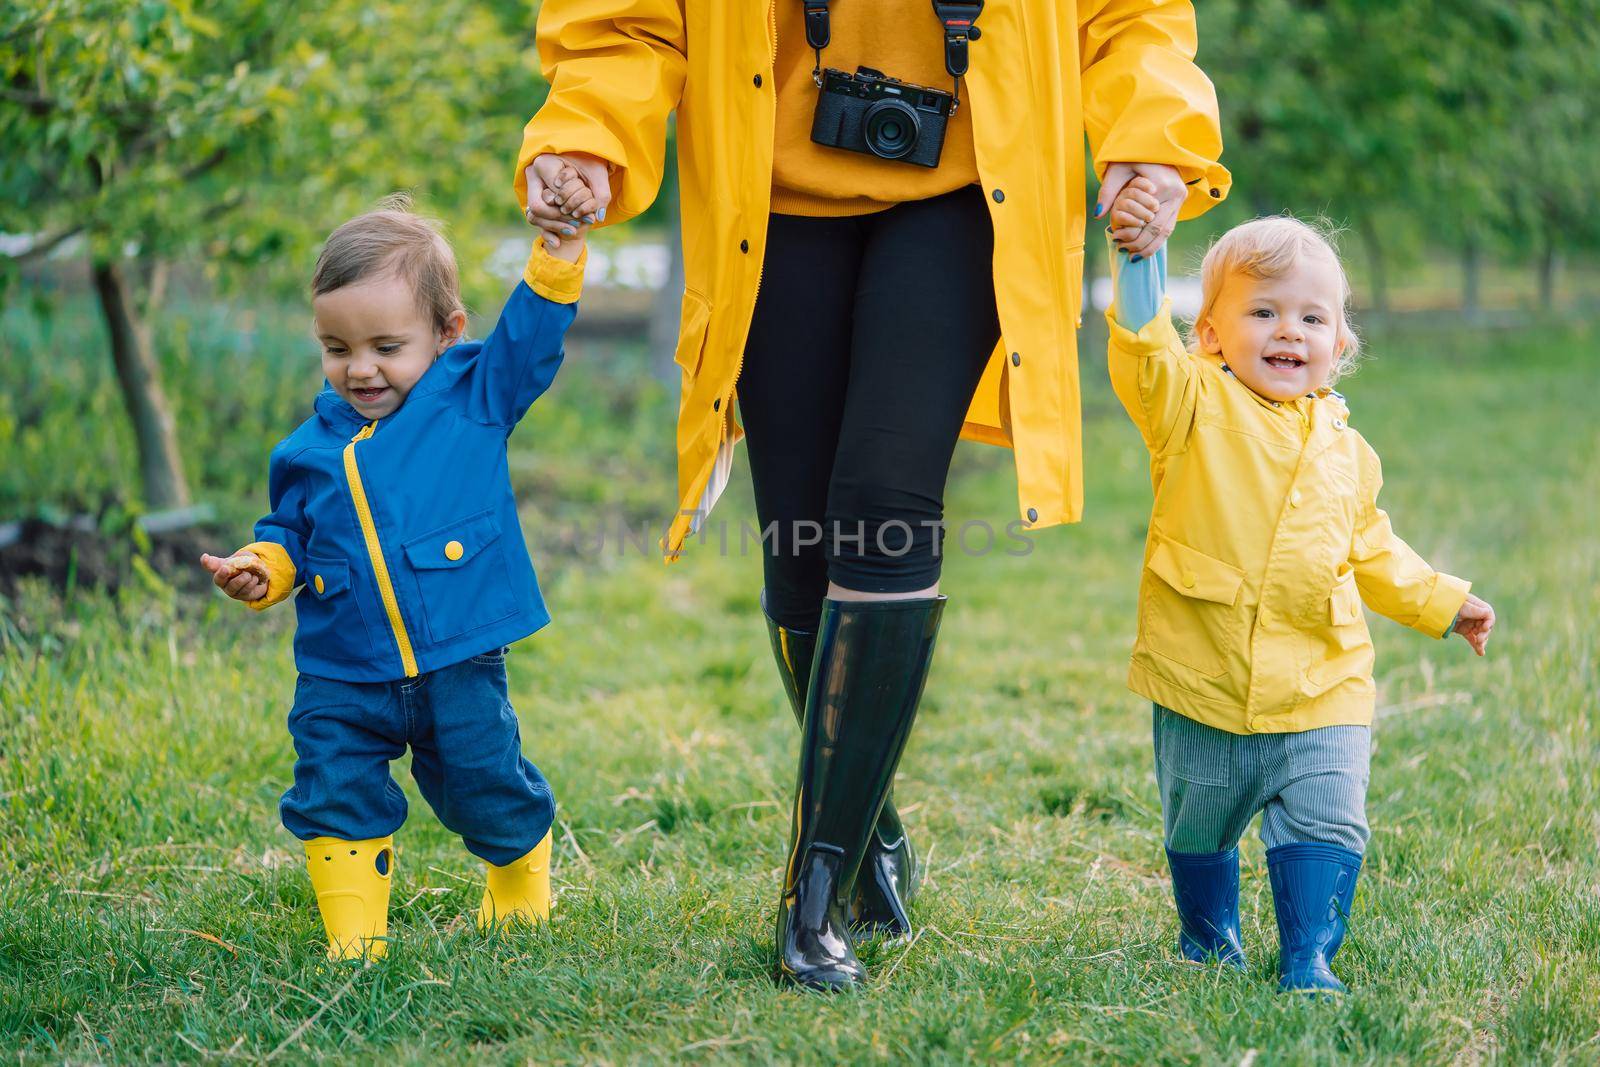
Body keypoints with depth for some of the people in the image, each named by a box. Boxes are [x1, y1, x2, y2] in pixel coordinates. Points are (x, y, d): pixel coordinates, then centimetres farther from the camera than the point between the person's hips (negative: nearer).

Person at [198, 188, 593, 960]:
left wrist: (561, 245, -19)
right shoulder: (311, 449, 4)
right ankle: (354, 937, 10)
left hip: (458, 665, -2)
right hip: (343, 676, 2)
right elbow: (290, 535, 14)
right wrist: (261, 568, -7)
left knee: (483, 785, 11)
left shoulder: (475, 397, -2)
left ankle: (521, 886, 40)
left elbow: (532, 334, -8)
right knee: (336, 796, -3)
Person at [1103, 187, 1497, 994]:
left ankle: (1308, 959, 6)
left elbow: (1370, 549, 24)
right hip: (1201, 687, -2)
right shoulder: (1195, 408, -5)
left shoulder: (1344, 450, 10)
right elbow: (1144, 351, -26)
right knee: (1198, 831, 14)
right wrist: (1140, 255, -40)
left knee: (1324, 827, -6)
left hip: (1320, 691, 2)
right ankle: (1208, 939, 37)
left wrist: (1441, 602, 25)